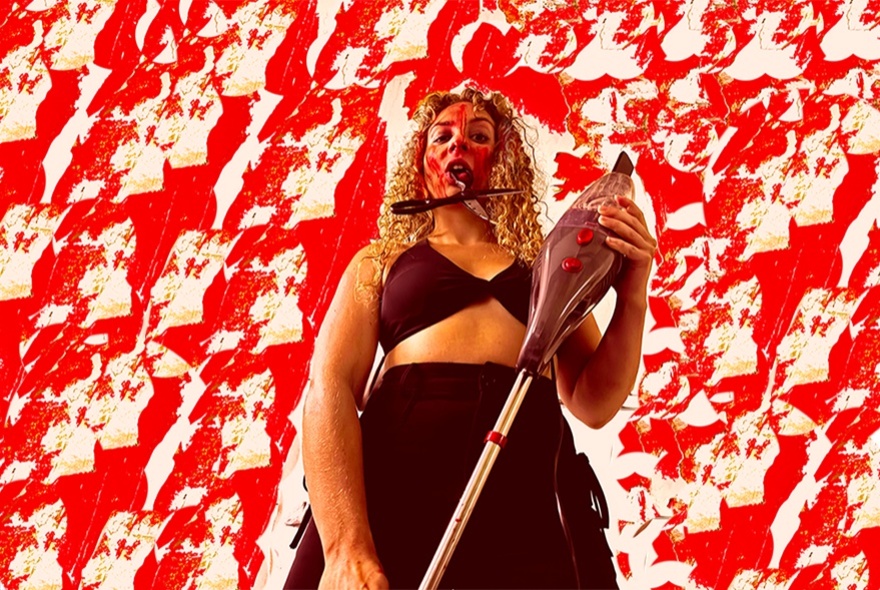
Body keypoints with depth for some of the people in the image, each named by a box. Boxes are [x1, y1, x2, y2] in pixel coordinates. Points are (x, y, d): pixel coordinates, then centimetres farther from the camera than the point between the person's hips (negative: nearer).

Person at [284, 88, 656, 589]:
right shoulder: (381, 262, 18)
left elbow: (594, 404, 15)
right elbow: (329, 387, 3)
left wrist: (632, 298, -2)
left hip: (529, 491, 1)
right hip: (396, 481, 0)